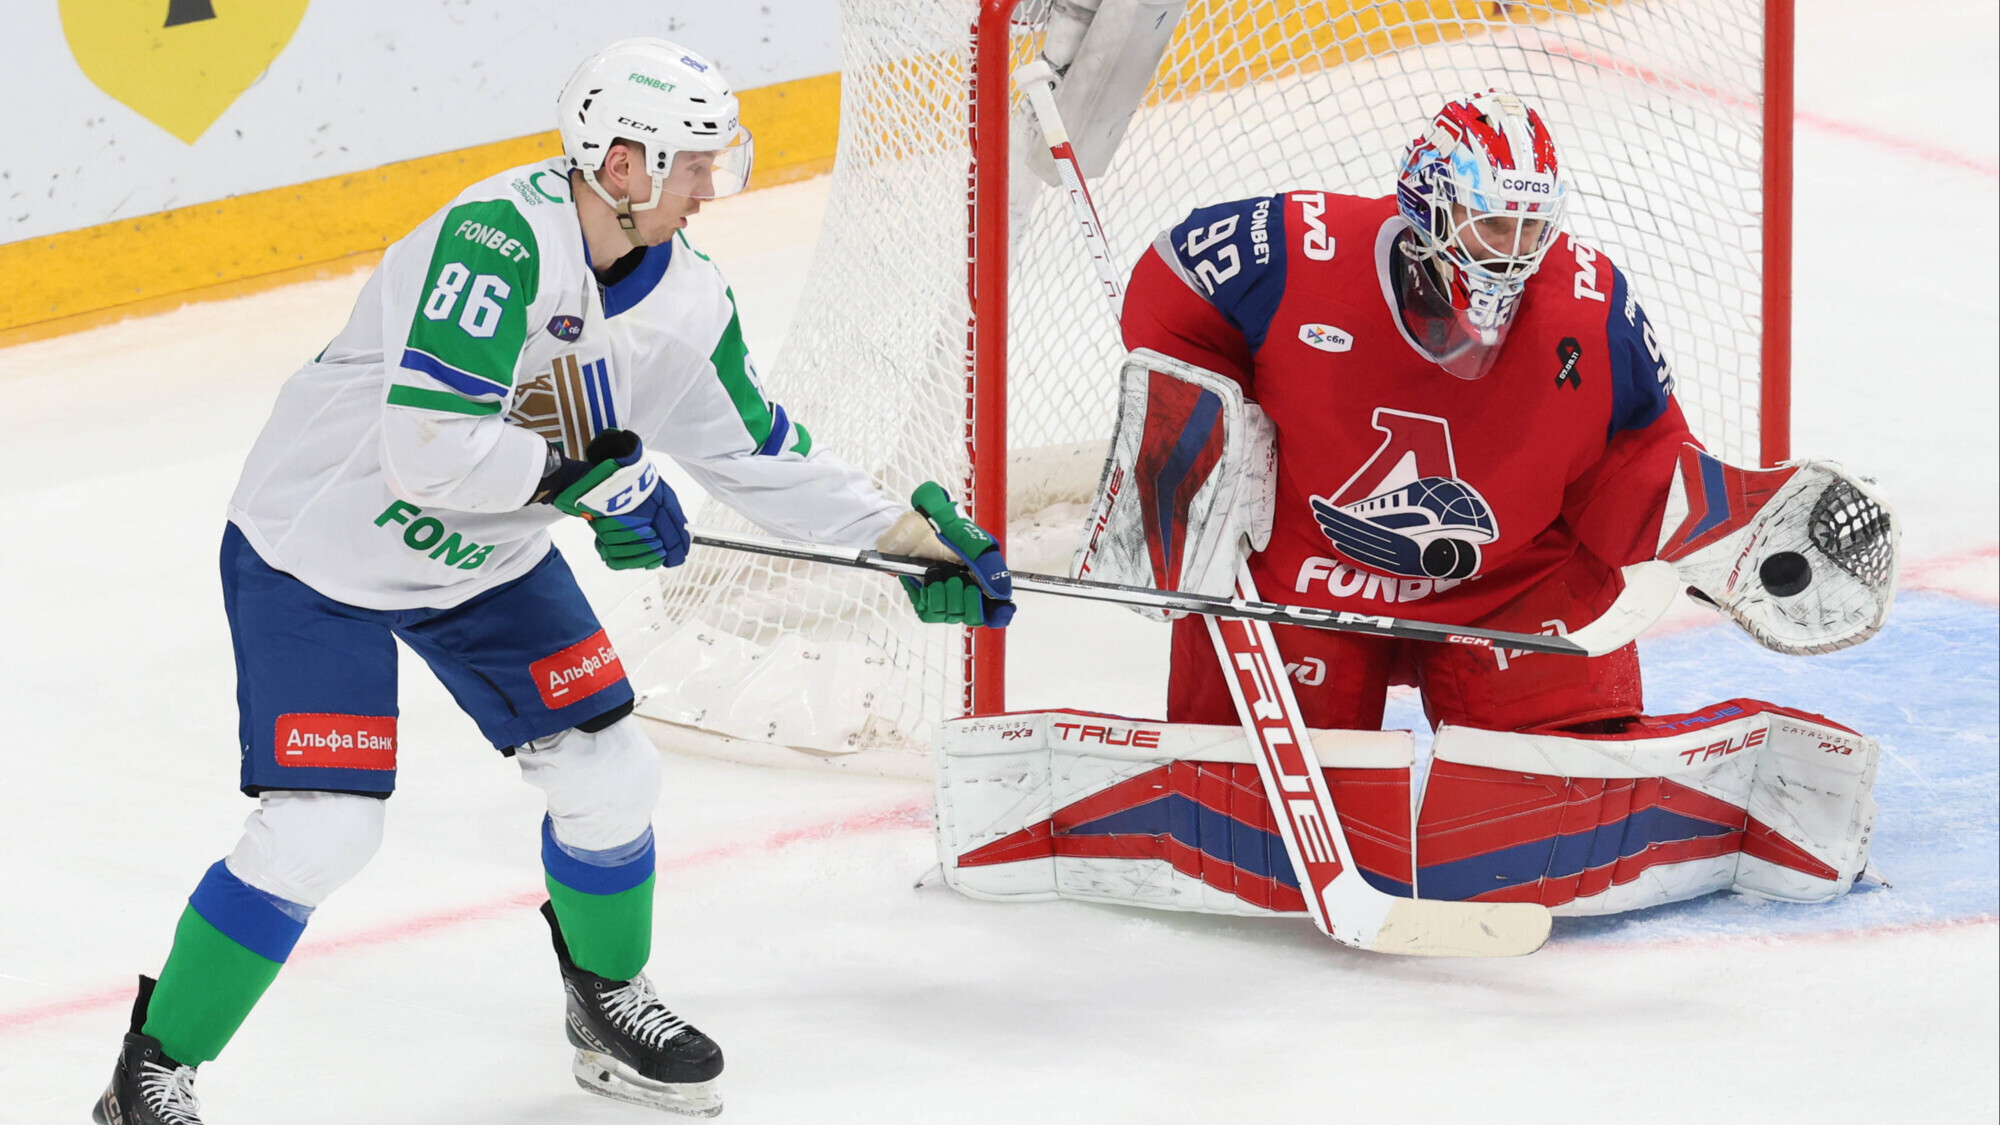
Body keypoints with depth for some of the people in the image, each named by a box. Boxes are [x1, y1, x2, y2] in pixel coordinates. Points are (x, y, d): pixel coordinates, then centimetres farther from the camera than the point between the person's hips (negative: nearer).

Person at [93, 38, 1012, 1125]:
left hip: (486, 558, 7)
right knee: (318, 831, -14)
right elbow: (427, 448, -38)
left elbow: (758, 453, 8)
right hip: (320, 549, -7)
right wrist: (589, 475, -26)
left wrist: (918, 538, 8)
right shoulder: (500, 242, -32)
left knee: (608, 776, 5)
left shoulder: (681, 295, -6)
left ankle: (611, 1004, 32)